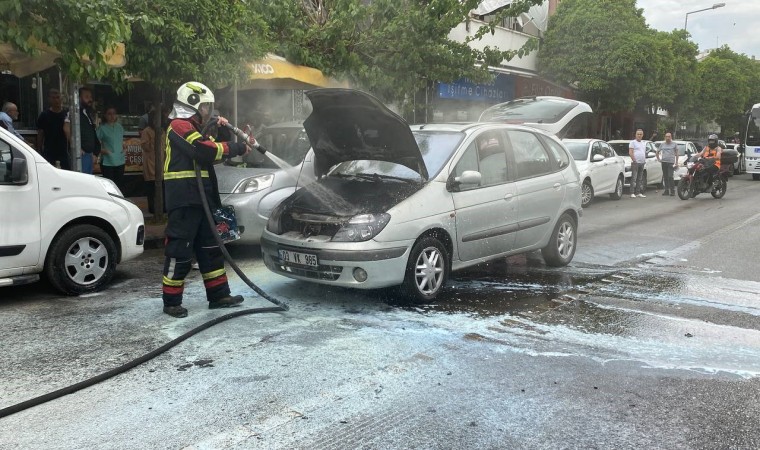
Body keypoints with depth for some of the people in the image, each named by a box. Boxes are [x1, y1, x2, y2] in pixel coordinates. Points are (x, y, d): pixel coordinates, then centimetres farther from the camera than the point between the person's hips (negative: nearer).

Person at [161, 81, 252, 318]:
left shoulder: (192, 128, 23)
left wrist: (220, 130, 9)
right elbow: (207, 151, -22)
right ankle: (171, 302, 3)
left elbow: (210, 148, 24)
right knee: (180, 251, -5)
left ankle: (219, 295, 19)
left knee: (210, 248, 12)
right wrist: (238, 148, -12)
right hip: (183, 200, -10)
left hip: (200, 199, 10)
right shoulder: (180, 126, -11)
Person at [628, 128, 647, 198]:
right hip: (635, 163, -7)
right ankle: (632, 193, -12)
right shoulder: (633, 142, -2)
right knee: (634, 178, -11)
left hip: (642, 163, 7)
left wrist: (645, 160, 13)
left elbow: (645, 153, 25)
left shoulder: (643, 143, 19)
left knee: (640, 179, 8)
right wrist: (634, 160, -16)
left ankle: (638, 193, 11)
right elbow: (630, 152, -10)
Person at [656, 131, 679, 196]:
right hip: (664, 162, 4)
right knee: (665, 177, 6)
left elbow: (676, 153, 8)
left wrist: (676, 162, 1)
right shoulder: (662, 144, 15)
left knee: (670, 176, -13)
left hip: (671, 162, -4)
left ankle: (672, 190, -10)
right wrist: (658, 159, 11)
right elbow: (657, 152, 24)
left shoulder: (674, 144, 7)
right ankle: (666, 190, 12)